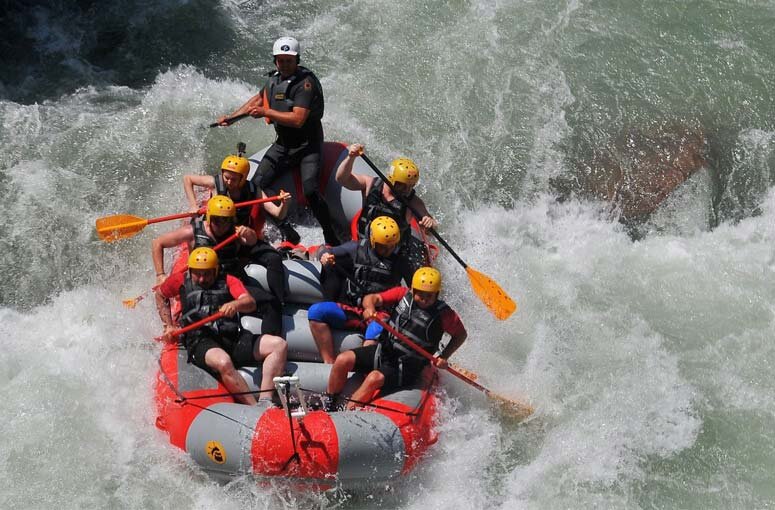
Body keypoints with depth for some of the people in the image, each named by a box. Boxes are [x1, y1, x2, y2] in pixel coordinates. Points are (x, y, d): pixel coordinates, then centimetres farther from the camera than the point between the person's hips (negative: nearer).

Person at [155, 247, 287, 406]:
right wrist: (169, 326, 23)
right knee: (223, 362, -39)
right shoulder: (182, 281, 15)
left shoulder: (228, 281, 13)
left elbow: (251, 303, -5)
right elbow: (160, 295, 33)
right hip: (201, 341, -3)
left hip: (233, 339, 4)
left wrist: (235, 304, -30)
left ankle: (265, 401, -29)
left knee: (279, 345, -16)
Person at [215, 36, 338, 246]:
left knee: (310, 190, -25)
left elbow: (298, 119, -29)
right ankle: (286, 231, 2)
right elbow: (258, 99, 26)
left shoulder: (306, 82, -19)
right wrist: (231, 117, 22)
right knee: (258, 184, -5)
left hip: (307, 146, -8)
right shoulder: (275, 79, 6)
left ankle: (331, 239, -13)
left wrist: (266, 112, -27)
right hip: (283, 144, 8)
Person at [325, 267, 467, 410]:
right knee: (343, 360, -13)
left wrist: (444, 358, -9)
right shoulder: (402, 294, -3)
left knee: (375, 378, -32)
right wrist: (370, 307, -30)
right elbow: (372, 298, -5)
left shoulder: (443, 314, -12)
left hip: (405, 368, -4)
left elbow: (461, 334, 2)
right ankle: (327, 406, 3)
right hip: (383, 350, 5)